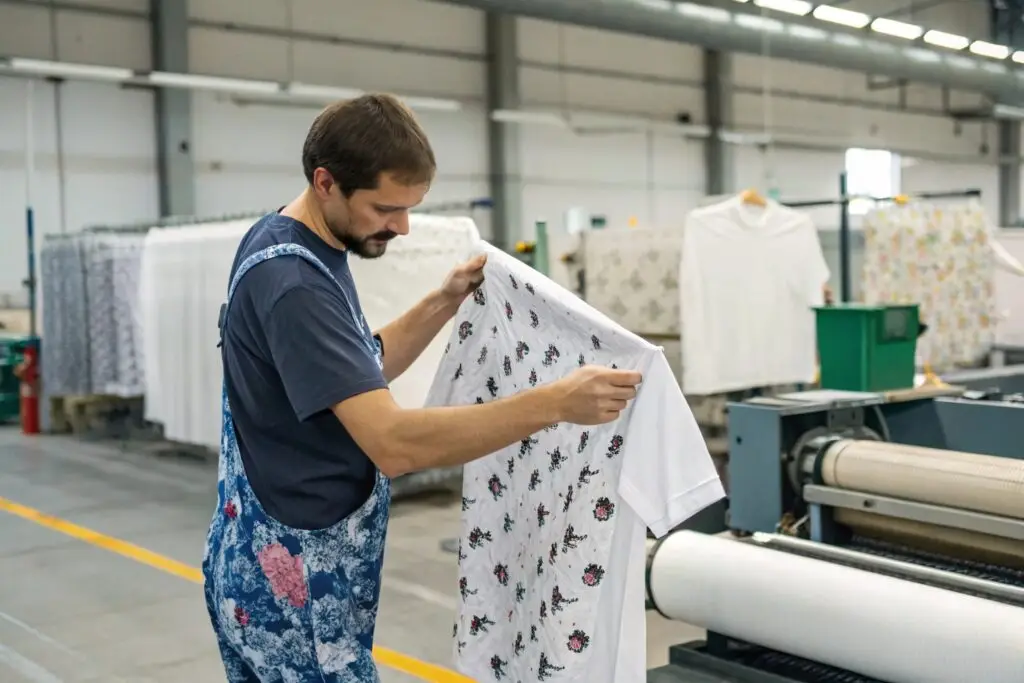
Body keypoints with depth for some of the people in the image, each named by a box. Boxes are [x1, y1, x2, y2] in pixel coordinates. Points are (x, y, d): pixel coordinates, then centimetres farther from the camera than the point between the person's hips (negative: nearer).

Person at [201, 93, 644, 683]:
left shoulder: (301, 250, 5)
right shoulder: (293, 281, -25)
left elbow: (360, 374, 17)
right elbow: (393, 444, -34)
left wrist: (444, 303, 6)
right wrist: (556, 403, -36)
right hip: (293, 584, -10)